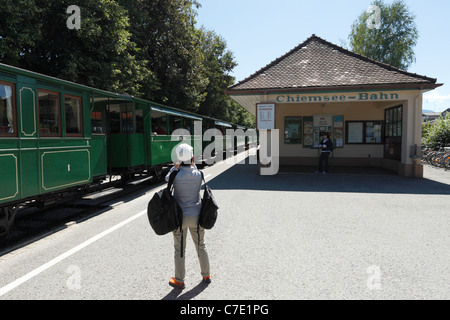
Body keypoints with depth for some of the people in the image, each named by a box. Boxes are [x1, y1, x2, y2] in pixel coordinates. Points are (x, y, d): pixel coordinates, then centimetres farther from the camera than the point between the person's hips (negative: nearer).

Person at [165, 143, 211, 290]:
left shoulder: (176, 176, -19)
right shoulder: (198, 175, -11)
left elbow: (167, 179, 5)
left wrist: (176, 166, 3)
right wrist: (191, 163, 7)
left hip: (180, 217, -2)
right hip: (197, 215, 3)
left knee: (179, 250, 12)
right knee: (201, 246, 19)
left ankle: (179, 281, 25)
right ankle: (206, 276, 34)